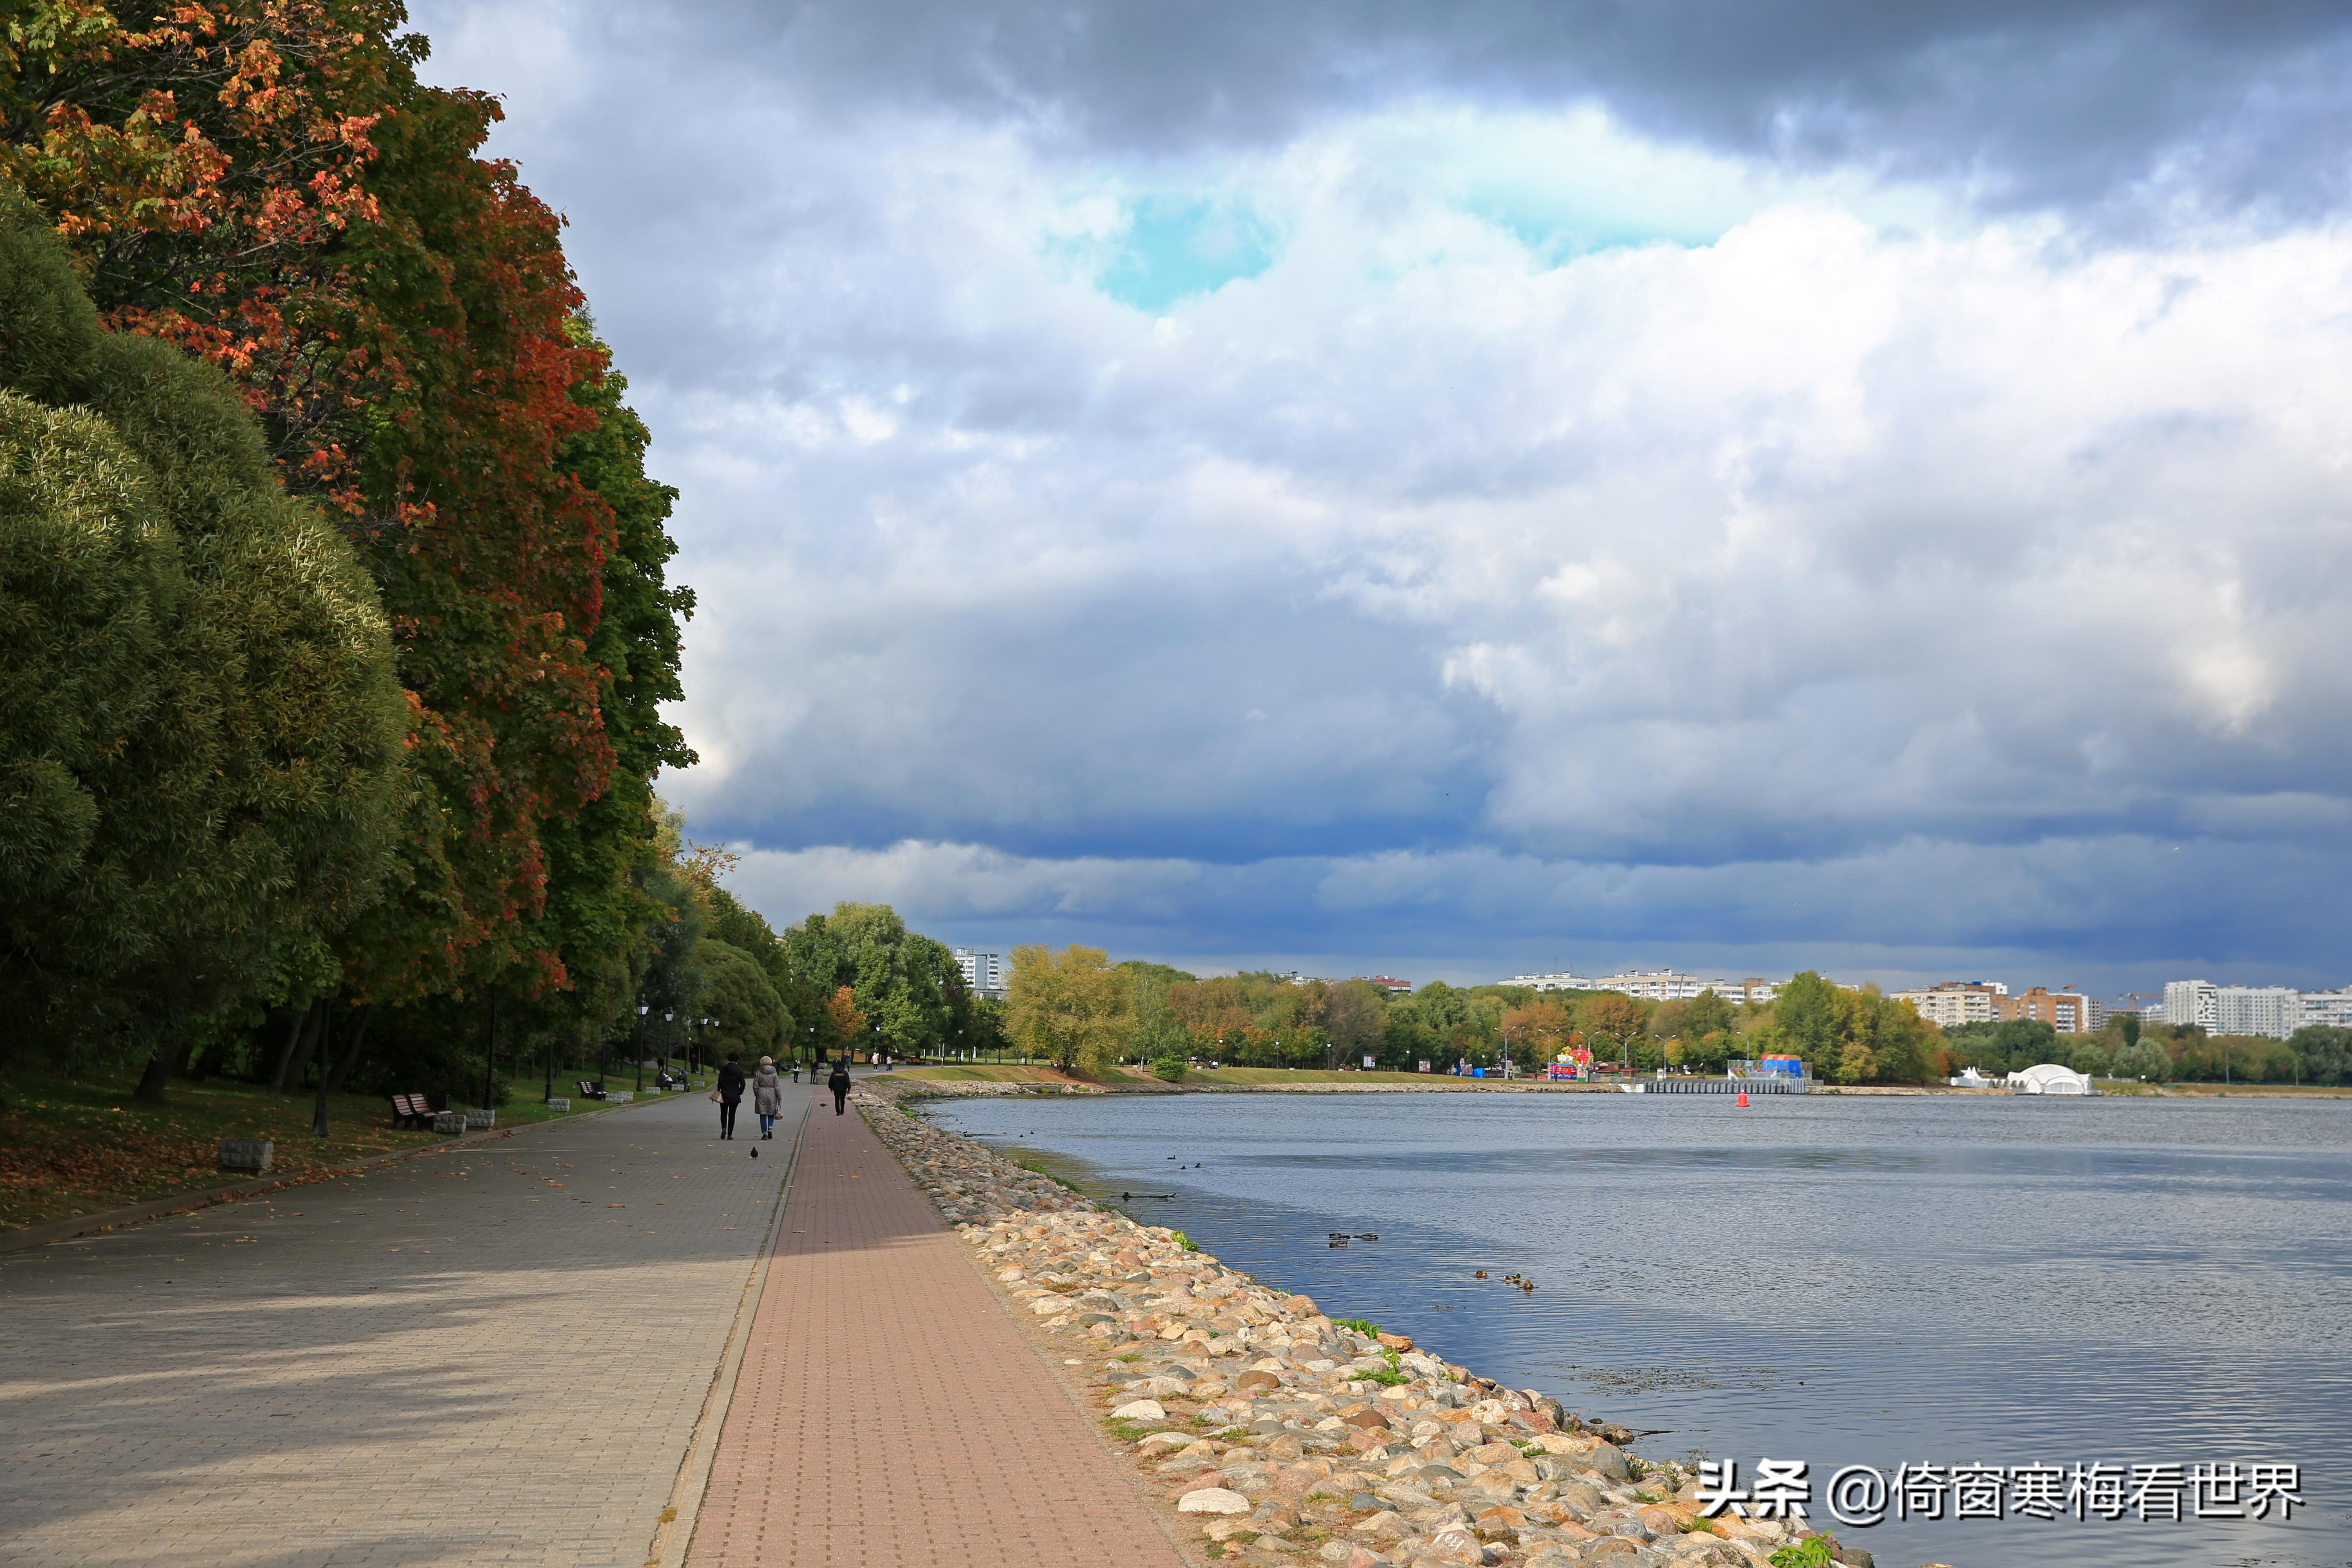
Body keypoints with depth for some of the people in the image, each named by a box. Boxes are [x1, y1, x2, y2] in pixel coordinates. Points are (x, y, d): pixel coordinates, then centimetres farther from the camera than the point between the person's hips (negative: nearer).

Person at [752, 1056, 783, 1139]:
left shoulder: (758, 1073, -3)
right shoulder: (774, 1073, -3)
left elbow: (755, 1086, -2)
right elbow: (777, 1087, -4)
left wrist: (757, 1095, 13)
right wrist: (780, 1099, 2)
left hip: (761, 1095, 0)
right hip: (772, 1095, 0)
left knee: (763, 1115, 7)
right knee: (771, 1114, 12)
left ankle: (764, 1133, 6)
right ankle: (770, 1128, -12)